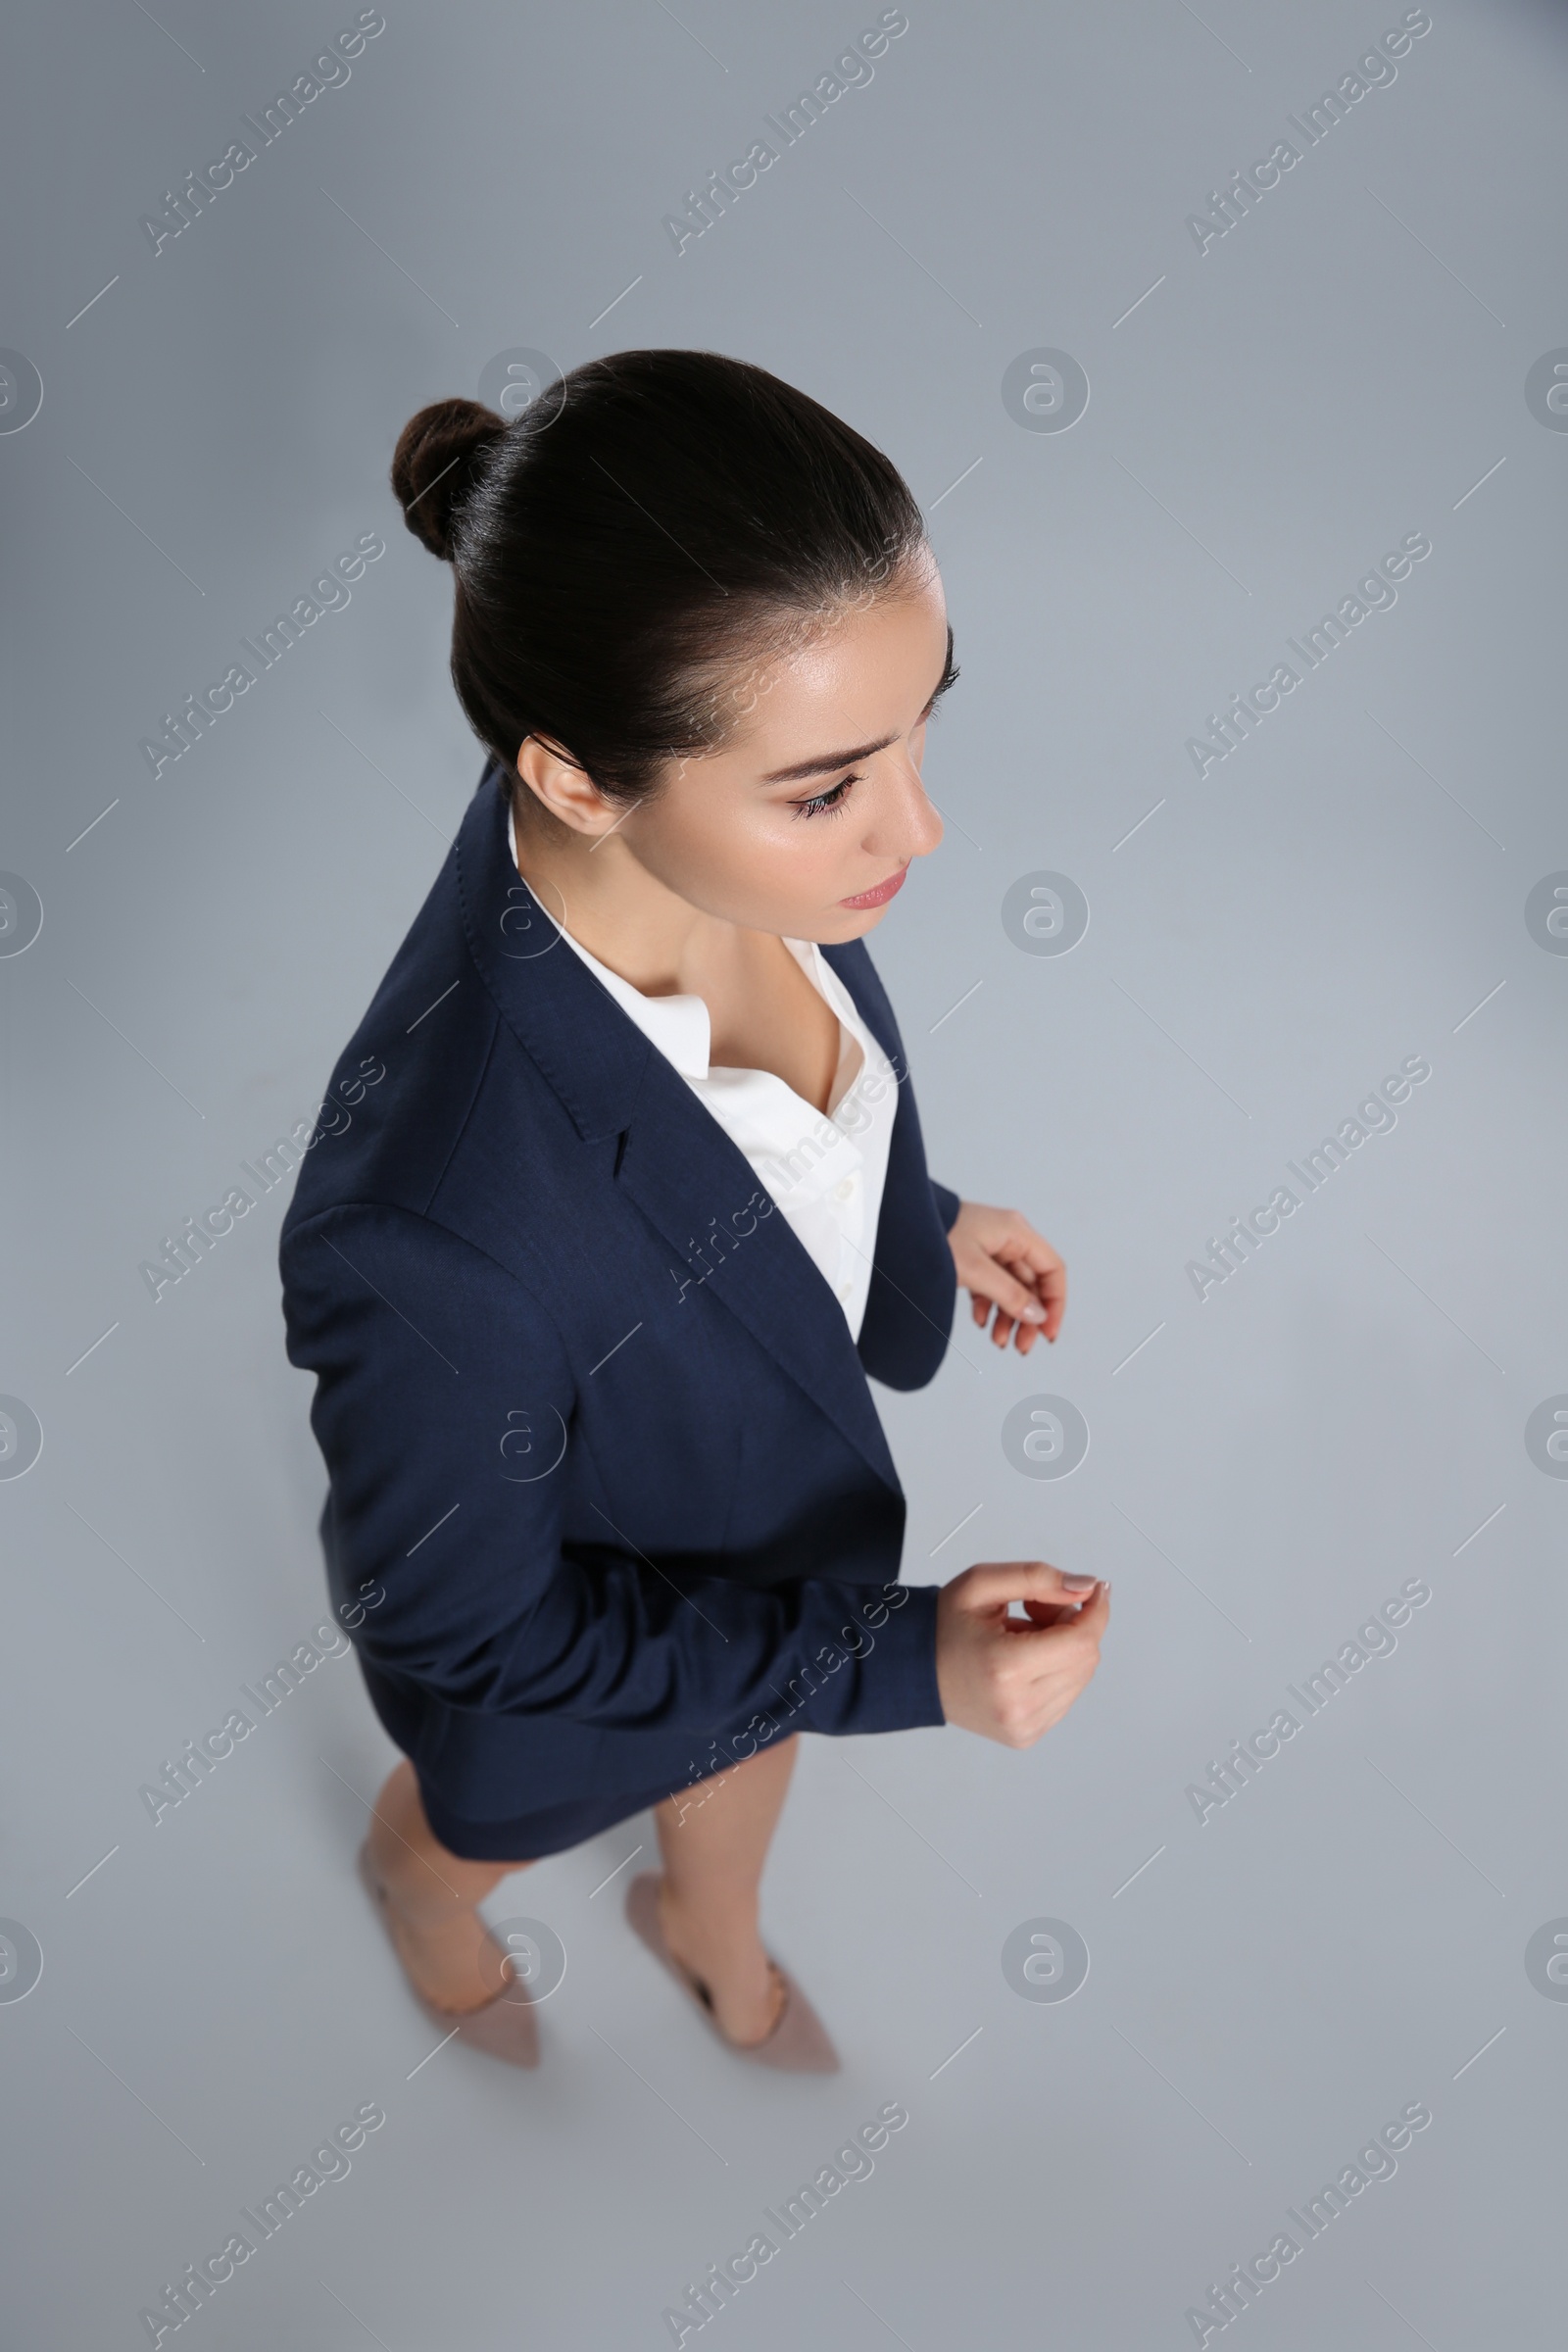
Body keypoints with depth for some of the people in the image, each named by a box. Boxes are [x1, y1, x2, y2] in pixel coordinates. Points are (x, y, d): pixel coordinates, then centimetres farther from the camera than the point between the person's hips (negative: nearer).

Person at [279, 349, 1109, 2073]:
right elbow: (458, 1632, -28)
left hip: (770, 1455, 5)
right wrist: (895, 1659, -29)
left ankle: (710, 1935, 74)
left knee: (753, 1749, 37)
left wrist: (918, 1217, 6)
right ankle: (414, 1880, 72)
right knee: (487, 1821, 33)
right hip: (569, 1622, -5)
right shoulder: (434, 1235, -48)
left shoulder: (724, 849, -29)